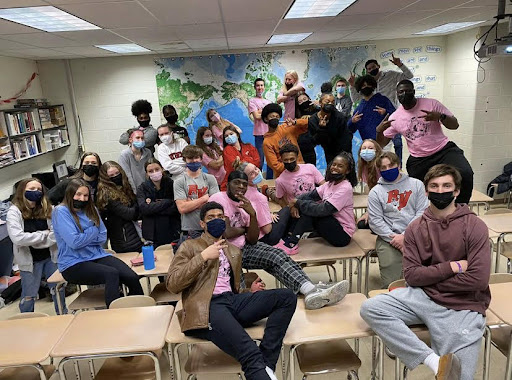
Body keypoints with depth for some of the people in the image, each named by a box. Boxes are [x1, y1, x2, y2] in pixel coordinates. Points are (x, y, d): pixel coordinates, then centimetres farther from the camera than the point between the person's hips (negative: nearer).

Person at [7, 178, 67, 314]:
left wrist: (33, 241, -16)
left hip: (51, 256, 3)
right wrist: (44, 234, -15)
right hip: (30, 260, -3)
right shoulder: (14, 212, -9)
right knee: (29, 296, 8)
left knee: (58, 290, 15)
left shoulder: (47, 209, 0)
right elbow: (17, 238, -22)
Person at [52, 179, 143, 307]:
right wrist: (93, 231, -2)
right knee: (111, 274, -33)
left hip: (97, 256, 5)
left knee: (132, 277, -20)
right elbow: (74, 242, -16)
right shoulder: (61, 211, -5)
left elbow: (102, 237, 8)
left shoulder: (91, 210, 13)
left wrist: (84, 238, -7)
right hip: (73, 264, -5)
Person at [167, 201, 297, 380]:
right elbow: (172, 284, -1)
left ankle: (266, 364, -20)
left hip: (233, 300, 6)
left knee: (287, 296, -17)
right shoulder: (189, 247, 11)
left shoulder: (234, 250, 27)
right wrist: (203, 257, -9)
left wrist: (251, 290, 9)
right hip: (208, 306, -6)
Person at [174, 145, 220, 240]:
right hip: (189, 231, -1)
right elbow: (182, 208, -9)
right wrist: (204, 198, -7)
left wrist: (191, 202, -7)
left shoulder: (210, 178, 6)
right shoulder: (179, 181, 2)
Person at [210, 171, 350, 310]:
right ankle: (310, 291, -29)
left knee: (276, 255, -14)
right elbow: (226, 233, -22)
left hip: (244, 247, 7)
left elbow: (252, 240, -1)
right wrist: (243, 229, -2)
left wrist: (252, 214, -15)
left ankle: (310, 290, -25)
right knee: (275, 256, -22)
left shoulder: (244, 204, 8)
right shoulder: (219, 198, -11)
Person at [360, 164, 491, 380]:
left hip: (463, 306, -3)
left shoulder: (474, 226, -4)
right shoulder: (415, 229, 4)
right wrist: (452, 266, -13)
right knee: (370, 308, -21)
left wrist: (428, 279, -7)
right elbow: (411, 275, -3)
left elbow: (478, 279, -13)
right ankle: (434, 361, -26)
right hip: (422, 298, 3)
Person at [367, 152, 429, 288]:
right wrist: (395, 238, -10)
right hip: (388, 238, 0)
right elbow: (376, 221, 3)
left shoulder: (416, 184, 14)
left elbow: (422, 212, 3)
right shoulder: (375, 192, 12)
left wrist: (405, 236, -8)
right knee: (391, 284, -14)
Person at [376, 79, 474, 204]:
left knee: (465, 174, -26)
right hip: (418, 160, 2)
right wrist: (379, 130, -18)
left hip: (444, 150, -2)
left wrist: (440, 116, -23)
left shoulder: (431, 104, -1)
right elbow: (381, 143, 5)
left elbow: (454, 125, -1)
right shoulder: (395, 118, 2)